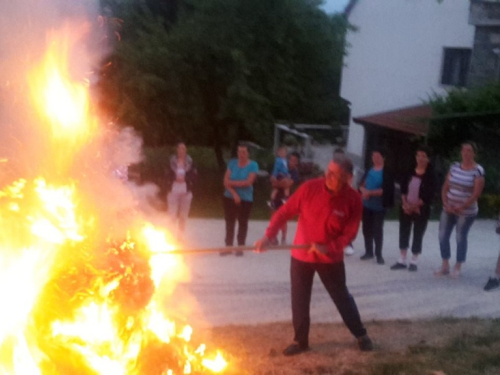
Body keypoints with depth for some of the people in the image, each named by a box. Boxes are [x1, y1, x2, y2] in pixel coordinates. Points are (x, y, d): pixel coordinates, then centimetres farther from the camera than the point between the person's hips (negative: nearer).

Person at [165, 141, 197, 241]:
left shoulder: (190, 163, 2)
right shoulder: (172, 162, 1)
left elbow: (193, 177, 1)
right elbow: (168, 175, 3)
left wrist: (184, 178, -14)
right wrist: (175, 178, -15)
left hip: (186, 192, 1)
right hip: (173, 191, -1)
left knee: (183, 216, 6)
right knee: (172, 215, -5)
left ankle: (180, 236, 17)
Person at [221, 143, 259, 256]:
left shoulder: (253, 165, -8)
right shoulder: (232, 163, 1)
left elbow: (248, 182, -18)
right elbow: (226, 181, -5)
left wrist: (232, 182, -11)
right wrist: (234, 193, -18)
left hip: (246, 199, -3)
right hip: (230, 197, 3)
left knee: (243, 223, 5)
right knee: (229, 222, 8)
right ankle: (228, 247, 16)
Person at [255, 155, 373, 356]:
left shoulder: (353, 199, -17)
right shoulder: (309, 187, -16)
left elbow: (350, 233, -11)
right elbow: (285, 212, -11)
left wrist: (328, 247, -23)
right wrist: (268, 235, -21)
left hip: (331, 258, -1)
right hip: (301, 255, 1)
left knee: (342, 297, 14)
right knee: (299, 300, 8)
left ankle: (361, 335, 34)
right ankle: (300, 340, 26)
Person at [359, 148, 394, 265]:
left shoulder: (386, 173, -10)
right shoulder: (369, 170, 8)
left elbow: (384, 190, -17)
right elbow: (361, 185, 8)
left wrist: (370, 193, -20)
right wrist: (364, 191, -13)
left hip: (379, 206, -6)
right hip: (367, 205, 6)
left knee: (377, 230, -6)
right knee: (367, 229, 10)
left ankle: (379, 254, 4)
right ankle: (368, 252, 23)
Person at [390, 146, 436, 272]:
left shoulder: (430, 175, -9)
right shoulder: (410, 171, 2)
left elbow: (429, 195, -13)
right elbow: (403, 188, 3)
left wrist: (415, 206, -14)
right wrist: (405, 203, -10)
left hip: (421, 210, -4)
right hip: (406, 208, 4)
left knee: (418, 235, 4)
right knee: (403, 233, 8)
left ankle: (413, 262, 15)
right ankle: (402, 261, 18)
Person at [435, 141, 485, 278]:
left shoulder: (478, 171, -12)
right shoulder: (454, 166, 3)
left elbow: (476, 194, -16)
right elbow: (445, 187, 4)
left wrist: (461, 208, -19)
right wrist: (446, 204, -9)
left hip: (466, 212, -5)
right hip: (448, 209, 5)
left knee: (461, 238, 4)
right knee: (443, 236, 6)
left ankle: (457, 268, 17)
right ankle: (445, 266, 19)